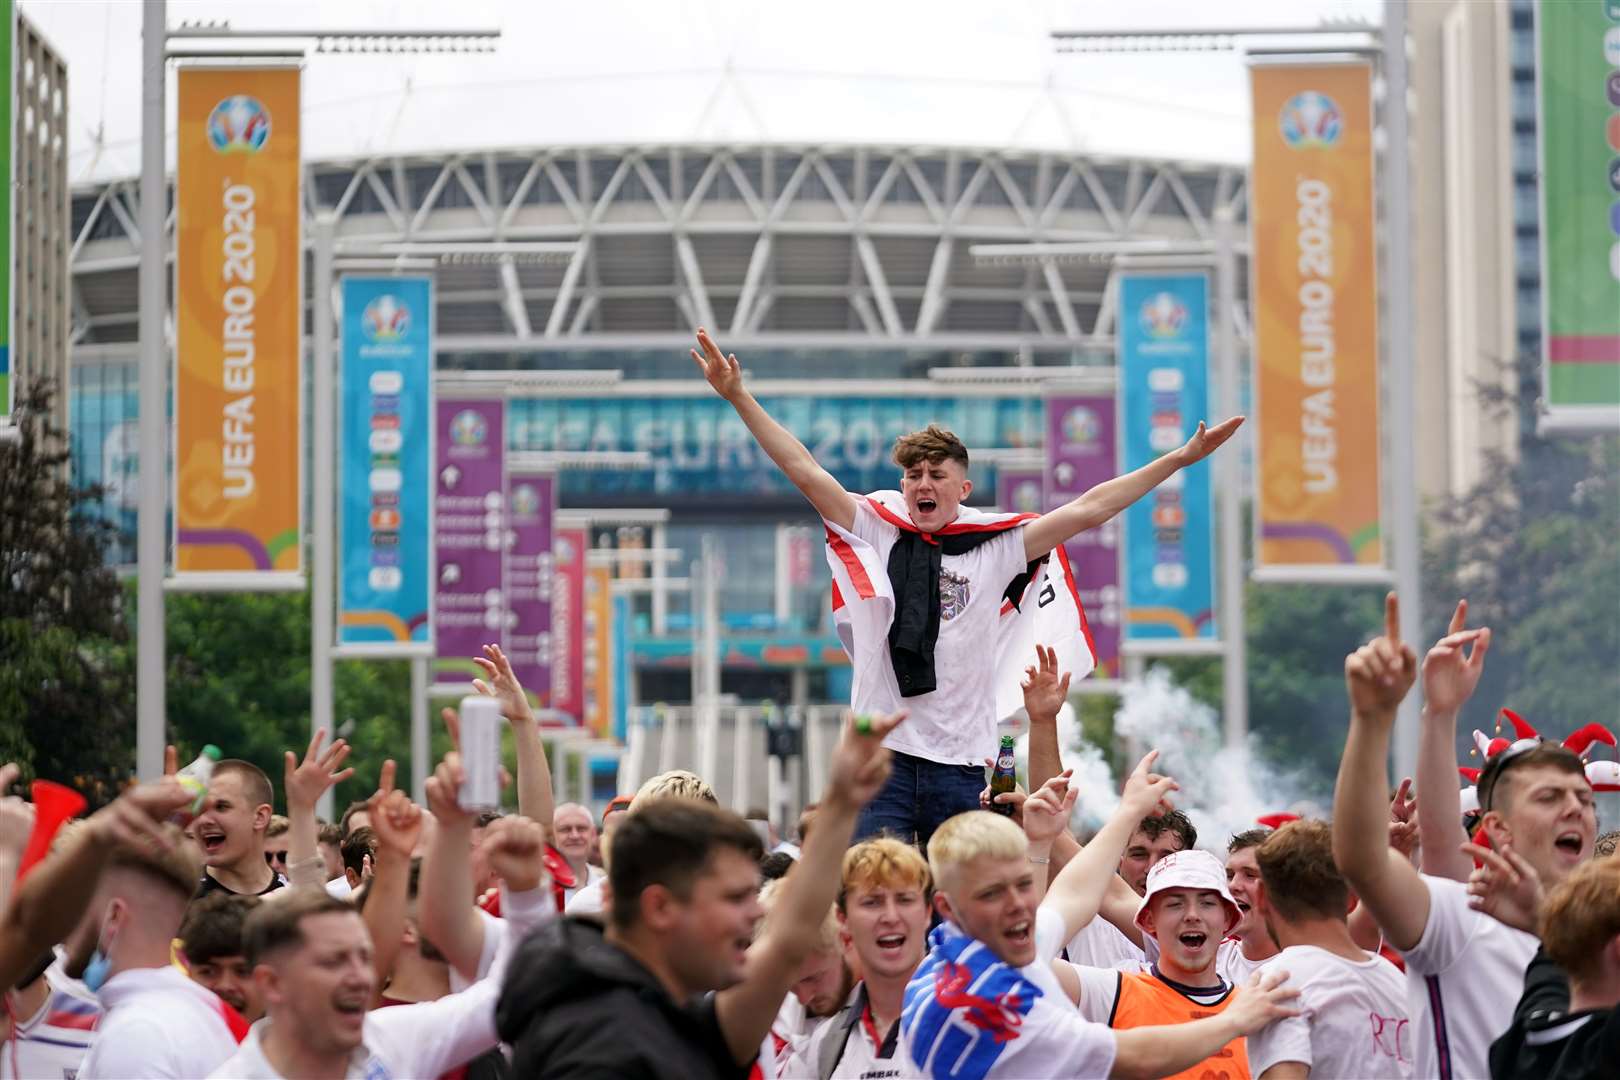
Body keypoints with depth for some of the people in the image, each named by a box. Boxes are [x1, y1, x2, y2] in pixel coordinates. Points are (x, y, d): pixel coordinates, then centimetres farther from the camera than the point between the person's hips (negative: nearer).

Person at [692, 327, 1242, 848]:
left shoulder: (994, 549, 8)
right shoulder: (876, 535, 8)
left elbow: (1086, 510, 7)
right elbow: (806, 473, 2)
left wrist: (1182, 458, 6)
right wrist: (738, 396, -5)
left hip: (960, 762, 1)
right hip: (882, 754, -1)